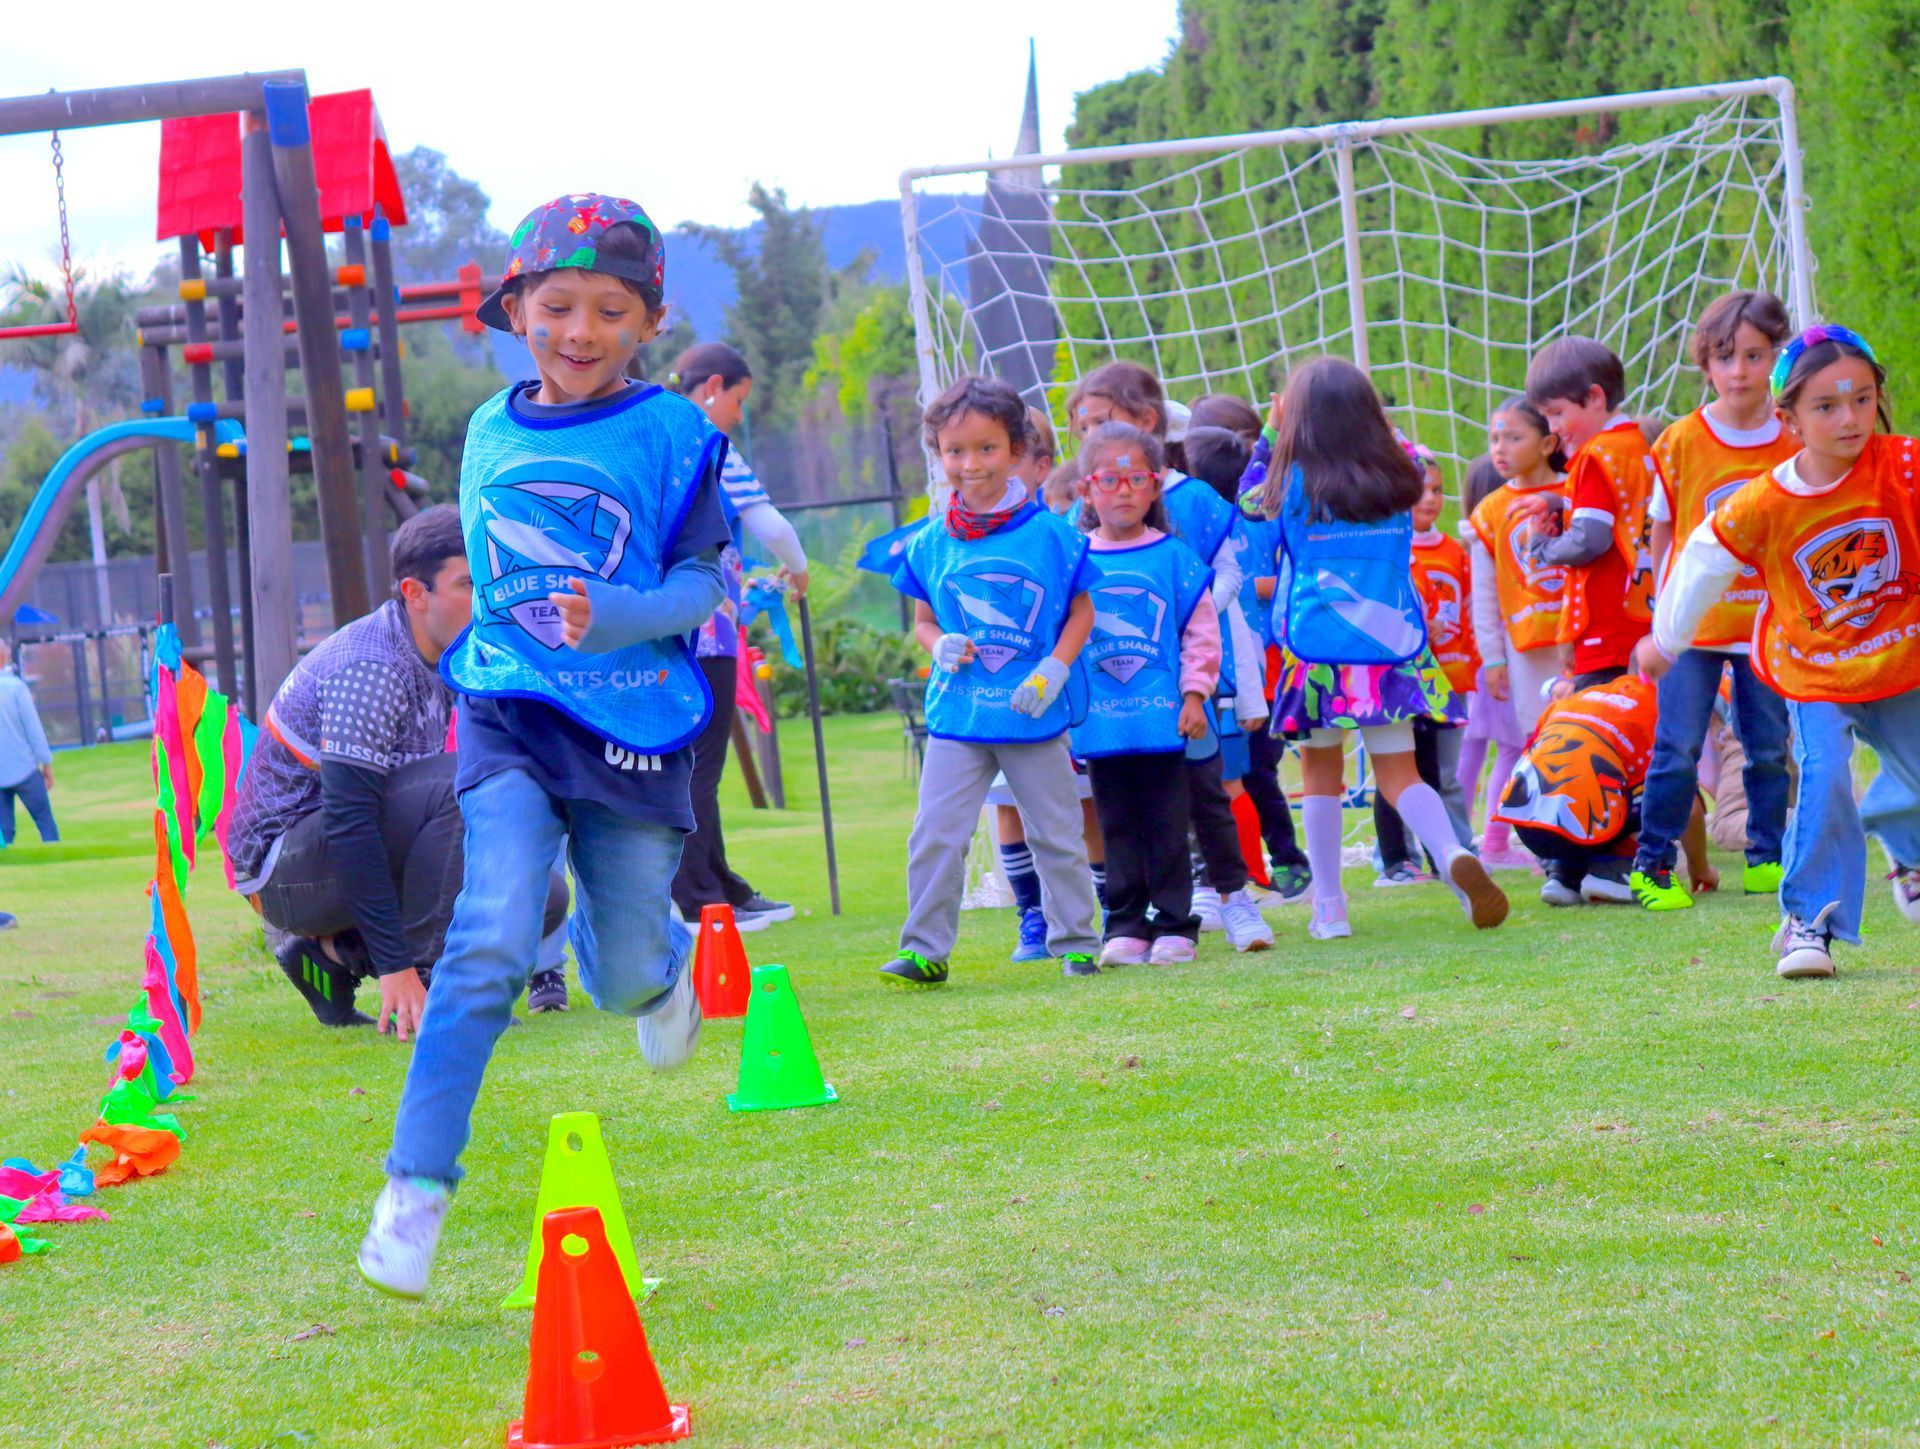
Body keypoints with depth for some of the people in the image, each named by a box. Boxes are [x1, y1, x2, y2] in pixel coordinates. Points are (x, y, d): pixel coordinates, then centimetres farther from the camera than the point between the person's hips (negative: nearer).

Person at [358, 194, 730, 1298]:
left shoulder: (673, 433, -5)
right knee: (493, 941, -18)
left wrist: (614, 616, -25)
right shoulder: (491, 433, 8)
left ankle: (667, 962, 49)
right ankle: (417, 1187, -16)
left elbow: (703, 583, -8)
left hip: (636, 726, -1)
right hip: (511, 718, 1)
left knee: (624, 976, 9)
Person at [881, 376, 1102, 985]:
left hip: (1033, 713, -1)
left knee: (1057, 835, 9)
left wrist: (1053, 672, -12)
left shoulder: (1050, 534, -4)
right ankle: (925, 948, 3)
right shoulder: (931, 543, 2)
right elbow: (923, 620, 12)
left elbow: (1081, 612, 2)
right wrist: (940, 646, -11)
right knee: (936, 835, -5)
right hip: (957, 713, 1)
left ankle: (1075, 941, 22)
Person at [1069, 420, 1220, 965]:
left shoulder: (1173, 557, 0)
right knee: (1118, 828, 8)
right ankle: (1126, 926, 14)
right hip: (1101, 722, 2)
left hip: (1163, 716, -2)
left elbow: (1202, 630, 2)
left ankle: (1174, 925, 9)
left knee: (1167, 827, 2)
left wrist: (1194, 695, -4)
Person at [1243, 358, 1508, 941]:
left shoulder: (1295, 482, -4)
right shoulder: (1396, 479, 3)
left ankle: (1329, 907, 13)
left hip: (1320, 652, -2)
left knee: (1322, 774, 12)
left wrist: (1270, 435, 21)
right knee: (1399, 774, 6)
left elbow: (1250, 498, 15)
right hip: (1394, 647, 2)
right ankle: (1453, 856, -21)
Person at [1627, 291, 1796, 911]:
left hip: (1767, 622, 2)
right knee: (1676, 749, -3)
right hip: (1694, 624, -2)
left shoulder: (1794, 444, -2)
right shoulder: (1679, 443, -5)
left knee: (1769, 747, 10)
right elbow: (1662, 530, 3)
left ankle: (1766, 859, 24)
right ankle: (1651, 865, 6)